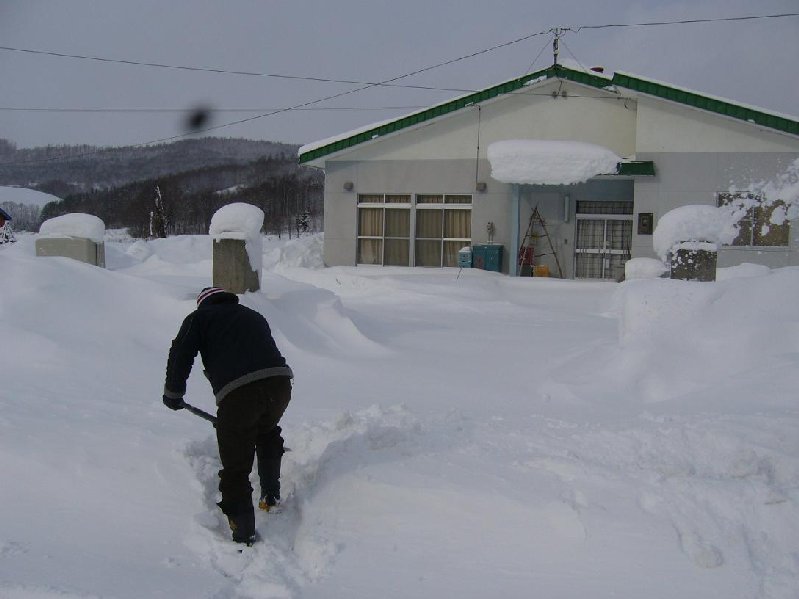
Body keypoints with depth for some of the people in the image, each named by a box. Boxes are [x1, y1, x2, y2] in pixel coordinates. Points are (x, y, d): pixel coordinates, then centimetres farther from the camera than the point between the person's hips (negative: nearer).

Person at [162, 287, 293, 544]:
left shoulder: (199, 317, 19)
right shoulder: (255, 317, 34)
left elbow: (180, 354, 8)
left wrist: (173, 393, 22)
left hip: (237, 392, -5)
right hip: (280, 381, 5)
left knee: (236, 467, 6)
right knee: (267, 432, 36)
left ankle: (244, 534, 8)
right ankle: (271, 495, 36)